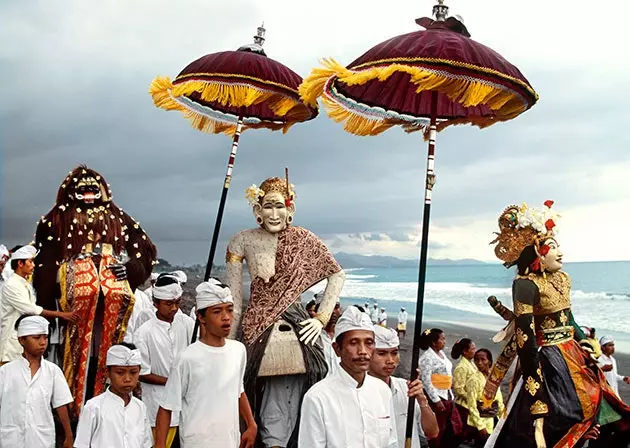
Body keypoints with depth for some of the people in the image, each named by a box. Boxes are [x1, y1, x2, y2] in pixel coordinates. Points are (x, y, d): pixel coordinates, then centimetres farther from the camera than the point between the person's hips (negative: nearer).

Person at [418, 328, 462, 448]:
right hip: (436, 397, -9)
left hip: (447, 396, 9)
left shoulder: (442, 353, 10)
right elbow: (426, 380, -20)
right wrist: (436, 400, -20)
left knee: (456, 427, 12)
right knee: (437, 430, 2)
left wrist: (451, 395, 15)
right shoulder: (427, 357, -16)